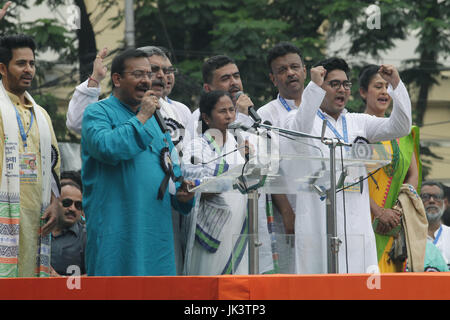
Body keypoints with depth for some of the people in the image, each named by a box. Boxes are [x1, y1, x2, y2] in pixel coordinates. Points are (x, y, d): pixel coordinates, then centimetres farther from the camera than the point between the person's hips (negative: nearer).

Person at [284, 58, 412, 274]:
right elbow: (299, 129, -18)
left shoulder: (358, 122, 19)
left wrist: (395, 84, -2)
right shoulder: (300, 118, 5)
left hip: (357, 222, 4)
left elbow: (399, 128, 10)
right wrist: (314, 86, -25)